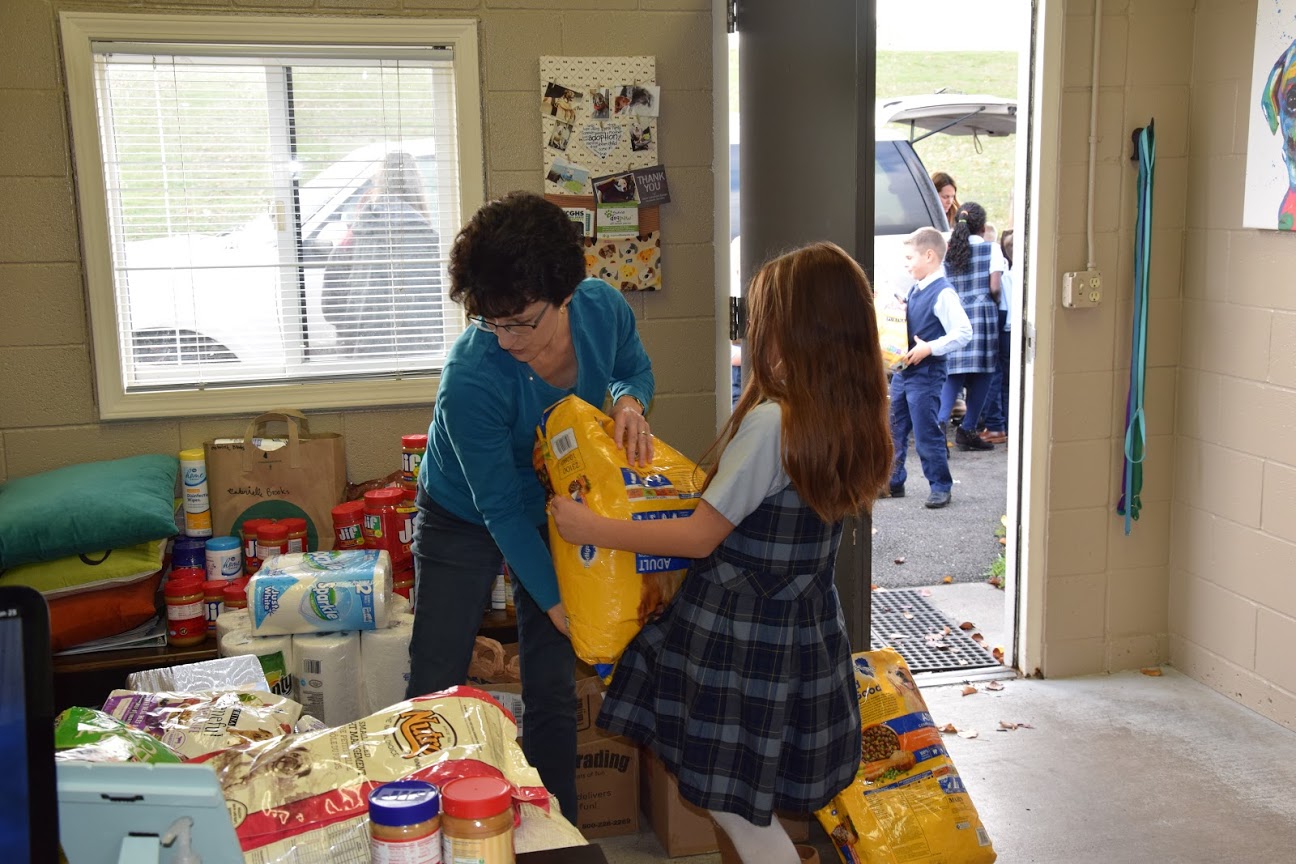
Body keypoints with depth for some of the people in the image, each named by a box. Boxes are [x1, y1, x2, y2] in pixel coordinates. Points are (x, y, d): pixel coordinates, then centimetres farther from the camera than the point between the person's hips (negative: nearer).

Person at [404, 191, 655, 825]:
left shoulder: (604, 308, -23)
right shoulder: (470, 378, -37)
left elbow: (635, 368, 2)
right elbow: (500, 508, -27)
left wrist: (630, 402, -22)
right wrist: (555, 601, -25)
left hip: (553, 509, 4)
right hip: (463, 518, -3)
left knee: (553, 690, 8)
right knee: (435, 688, 2)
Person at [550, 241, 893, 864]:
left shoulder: (770, 423, -23)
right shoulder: (853, 424, 1)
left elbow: (700, 537, -19)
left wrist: (593, 529, -13)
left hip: (742, 636, -8)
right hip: (809, 632, 8)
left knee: (733, 802, 7)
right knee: (765, 795, 22)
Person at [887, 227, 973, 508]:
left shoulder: (942, 293, -16)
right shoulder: (915, 289, 10)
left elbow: (964, 332, -23)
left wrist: (929, 348, -25)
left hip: (926, 374, -9)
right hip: (903, 370, 9)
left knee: (926, 433, -3)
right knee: (894, 429, 14)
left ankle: (941, 486, 11)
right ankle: (892, 482, 25)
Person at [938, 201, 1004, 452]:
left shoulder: (948, 251, 11)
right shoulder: (990, 249, 0)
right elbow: (994, 288, -7)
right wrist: (995, 302, 13)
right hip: (982, 315, -4)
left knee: (954, 374, 6)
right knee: (981, 374, 5)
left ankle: (940, 421, -15)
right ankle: (967, 430, 6)